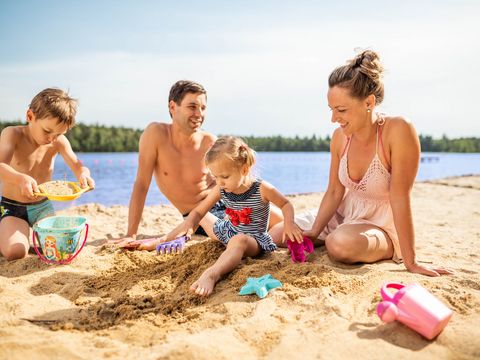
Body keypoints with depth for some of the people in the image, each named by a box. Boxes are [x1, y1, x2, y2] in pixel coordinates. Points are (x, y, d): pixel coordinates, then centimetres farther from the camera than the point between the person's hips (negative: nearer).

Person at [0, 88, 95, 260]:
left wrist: (83, 174, -37)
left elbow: (78, 166, -10)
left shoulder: (59, 141, -5)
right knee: (15, 252, -23)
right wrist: (21, 179, -52)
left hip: (43, 206, 3)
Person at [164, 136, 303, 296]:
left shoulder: (262, 189, -21)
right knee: (202, 217, 17)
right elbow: (198, 212, -3)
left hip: (254, 239, -7)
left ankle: (211, 274, -67)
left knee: (238, 240, -44)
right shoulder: (221, 190, -8)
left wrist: (289, 223, -28)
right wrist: (185, 227, -24)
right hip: (228, 232, 8)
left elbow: (286, 204, -6)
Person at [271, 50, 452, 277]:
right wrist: (313, 233, -9)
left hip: (382, 226, -5)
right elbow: (334, 192, -3)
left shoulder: (399, 130, -28)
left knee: (340, 244, -37)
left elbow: (399, 198, -29)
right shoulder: (340, 136, -10)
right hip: (344, 216, 6)